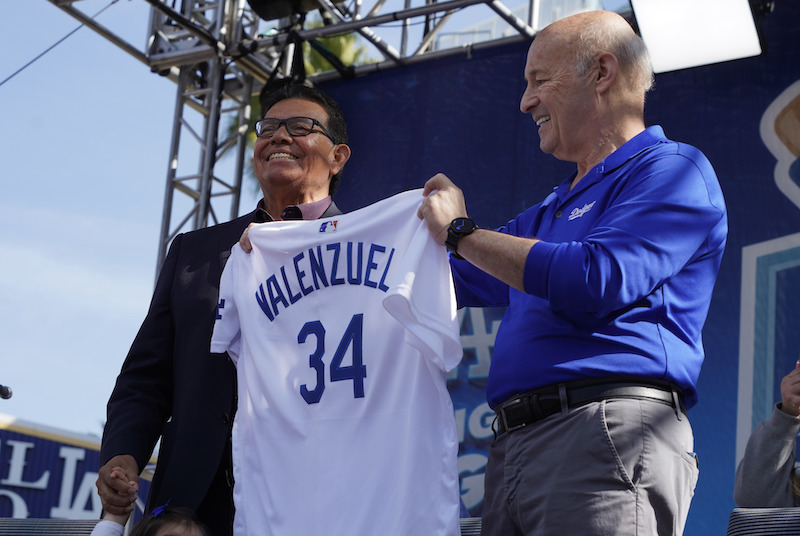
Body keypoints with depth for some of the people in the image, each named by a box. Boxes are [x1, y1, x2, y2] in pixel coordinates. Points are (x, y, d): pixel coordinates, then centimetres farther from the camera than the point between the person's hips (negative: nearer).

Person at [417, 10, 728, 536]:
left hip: (607, 430, -8)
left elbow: (597, 283, -16)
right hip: (513, 446, 8)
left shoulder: (672, 169, 0)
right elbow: (457, 279, 38)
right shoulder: (550, 213, 28)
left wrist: (461, 232, -4)